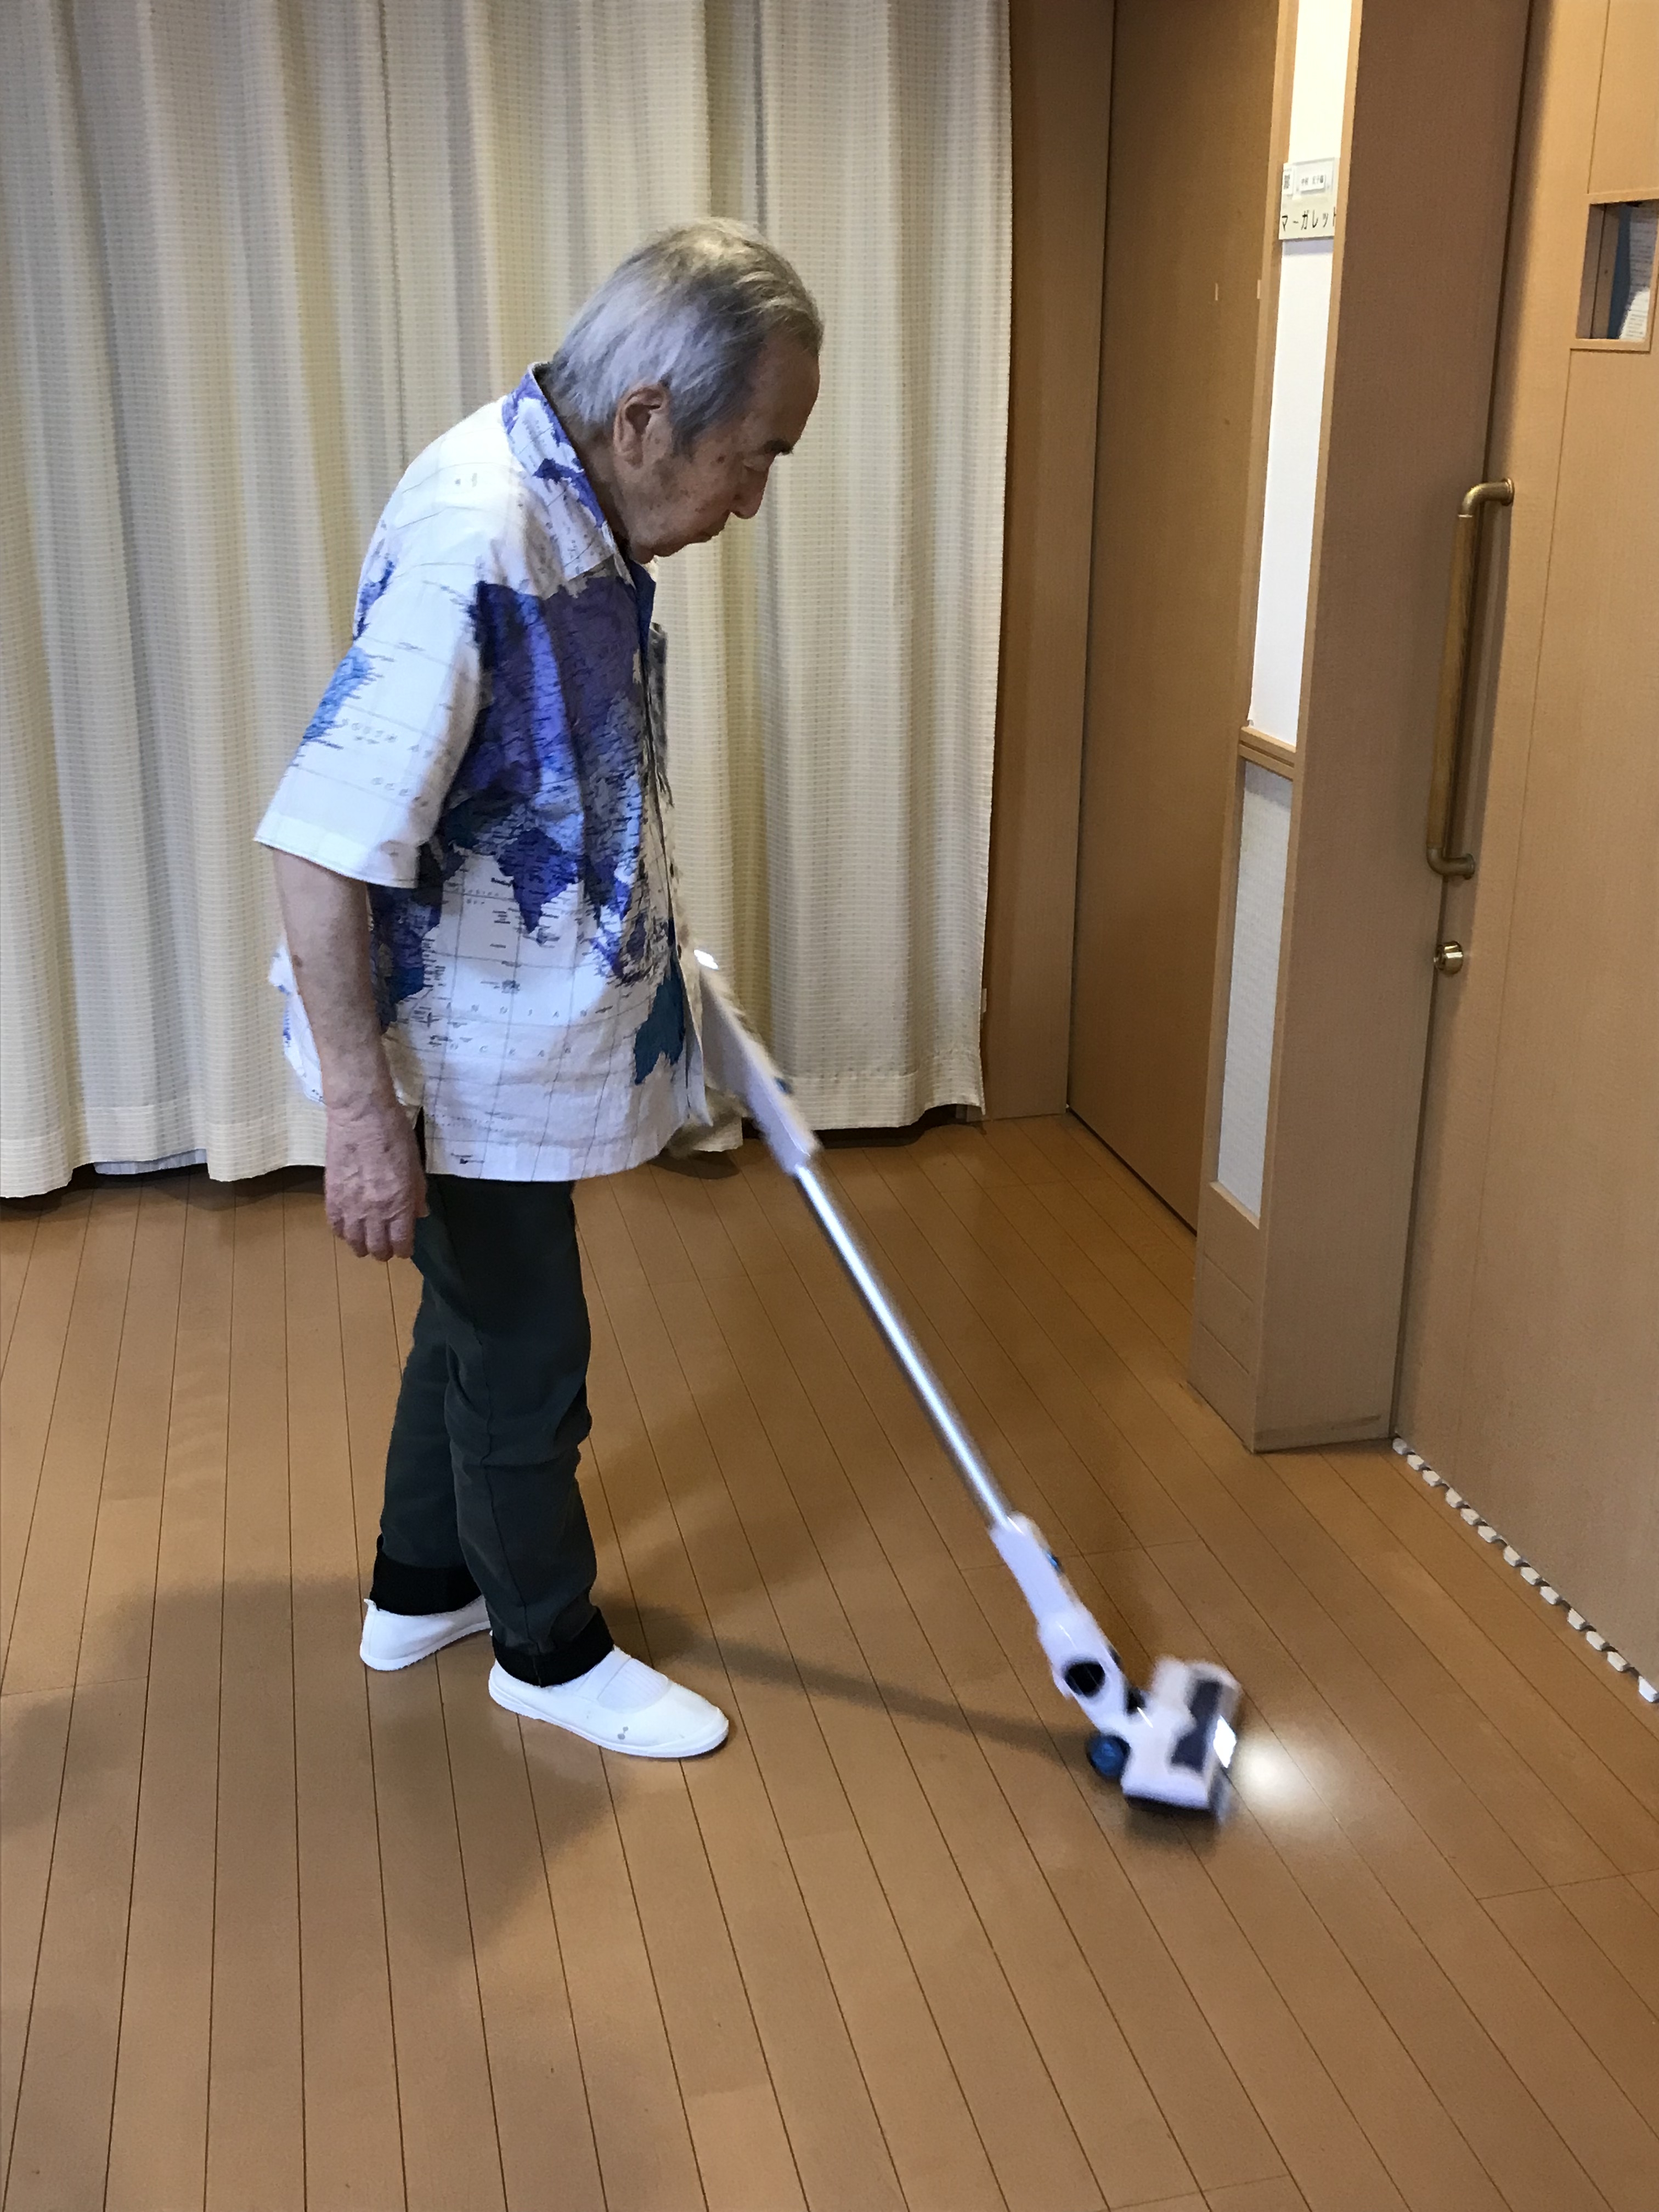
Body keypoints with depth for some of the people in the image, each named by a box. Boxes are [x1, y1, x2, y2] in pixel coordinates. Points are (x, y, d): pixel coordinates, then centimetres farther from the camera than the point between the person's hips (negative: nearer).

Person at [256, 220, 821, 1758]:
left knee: (480, 1322, 23)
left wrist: (663, 952, 25)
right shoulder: (473, 539, -29)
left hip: (525, 1027, 9)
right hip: (470, 1057, -9)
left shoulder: (573, 505, 2)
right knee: (526, 1359, 9)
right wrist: (362, 1111, -29)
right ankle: (550, 1648, 32)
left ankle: (420, 1590, 43)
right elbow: (320, 843, -31)